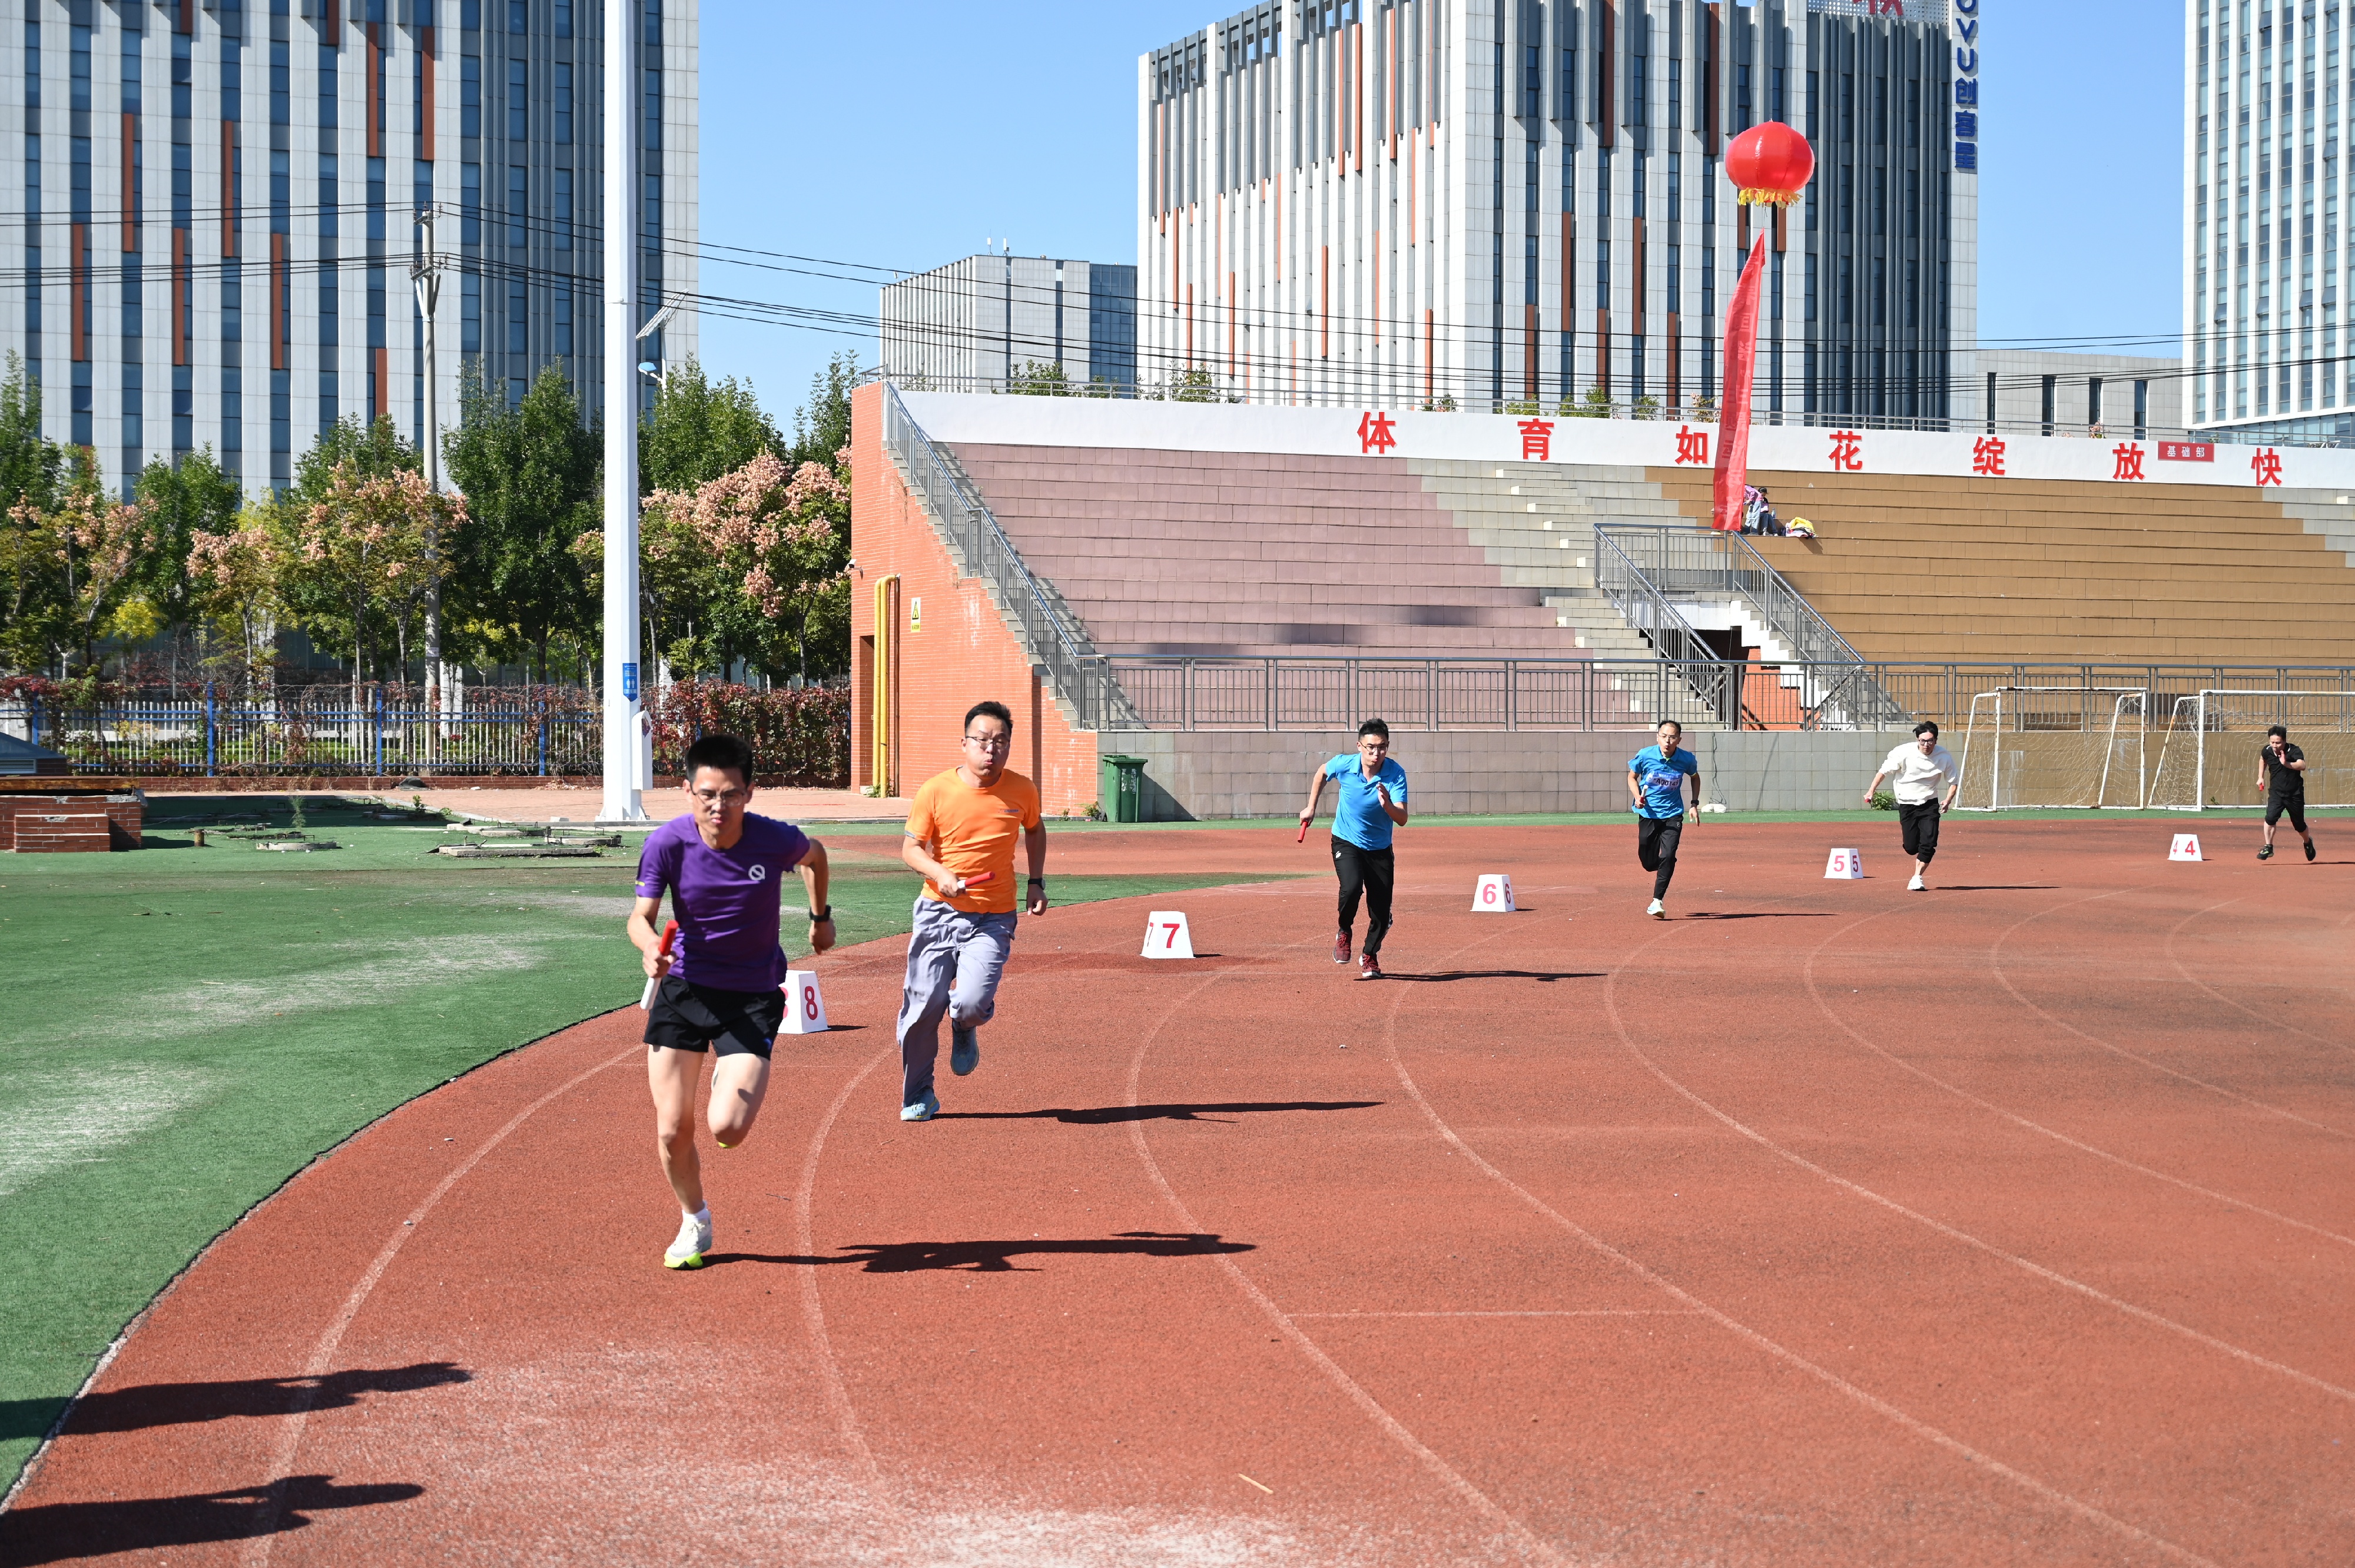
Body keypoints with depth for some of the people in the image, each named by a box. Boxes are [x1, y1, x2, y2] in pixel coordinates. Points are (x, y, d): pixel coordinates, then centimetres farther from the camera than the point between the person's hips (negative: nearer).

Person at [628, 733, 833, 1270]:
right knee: (671, 1131, -3)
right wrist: (651, 946, -38)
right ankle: (694, 1222, 27)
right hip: (684, 986, 1)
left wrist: (821, 916, 18)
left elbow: (814, 854, 7)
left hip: (753, 996, -1)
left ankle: (733, 1080, 22)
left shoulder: (776, 840, -17)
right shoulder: (667, 844, -16)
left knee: (727, 1129, -16)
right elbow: (641, 915, -15)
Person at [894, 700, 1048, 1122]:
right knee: (923, 1006, -2)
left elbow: (1035, 829, 21)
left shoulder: (1022, 791, 0)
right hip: (939, 912, 0)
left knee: (972, 1002, -20)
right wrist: (940, 874, -22)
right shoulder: (936, 790, -7)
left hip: (993, 918, 0)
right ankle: (918, 1096, 20)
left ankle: (964, 1029, 20)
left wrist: (1036, 882, 12)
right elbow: (911, 847, -3)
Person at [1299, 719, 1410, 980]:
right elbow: (1321, 773, 8)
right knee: (1352, 887, -29)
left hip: (1380, 849, 1)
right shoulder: (1344, 764, -17)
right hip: (1346, 843, -1)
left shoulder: (1396, 775, -21)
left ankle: (1369, 956, 28)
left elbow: (1402, 819, -29)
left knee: (1381, 912, -1)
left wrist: (1387, 805, -48)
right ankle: (1344, 932, 1)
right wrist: (1311, 807, 11)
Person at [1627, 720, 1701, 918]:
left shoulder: (1687, 759, -9)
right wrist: (1637, 796, -14)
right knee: (1648, 861, 5)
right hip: (1648, 813, 1)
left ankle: (1658, 900, -9)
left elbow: (1695, 777, 13)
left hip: (1673, 814, -1)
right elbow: (1632, 776, 4)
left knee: (1668, 857, -18)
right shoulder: (1645, 755, -12)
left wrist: (1695, 804, 6)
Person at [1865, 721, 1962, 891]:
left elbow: (1954, 781, 3)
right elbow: (1885, 770, -4)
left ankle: (1917, 879, -2)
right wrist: (1871, 790, -11)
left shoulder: (1944, 756, -10)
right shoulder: (1905, 753, -16)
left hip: (1929, 803, 1)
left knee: (1928, 844, -14)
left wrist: (1948, 800, -13)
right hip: (1906, 804, -1)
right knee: (1911, 847, -2)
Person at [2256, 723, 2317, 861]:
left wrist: (2287, 764, -56)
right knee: (2270, 817, -24)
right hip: (2276, 792, 2)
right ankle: (2268, 847, -13)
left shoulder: (2294, 751, -20)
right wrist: (2261, 777, 13)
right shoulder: (2267, 751, -7)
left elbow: (2302, 766, -40)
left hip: (2295, 794, -2)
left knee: (2299, 825, 12)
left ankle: (2308, 842, 44)